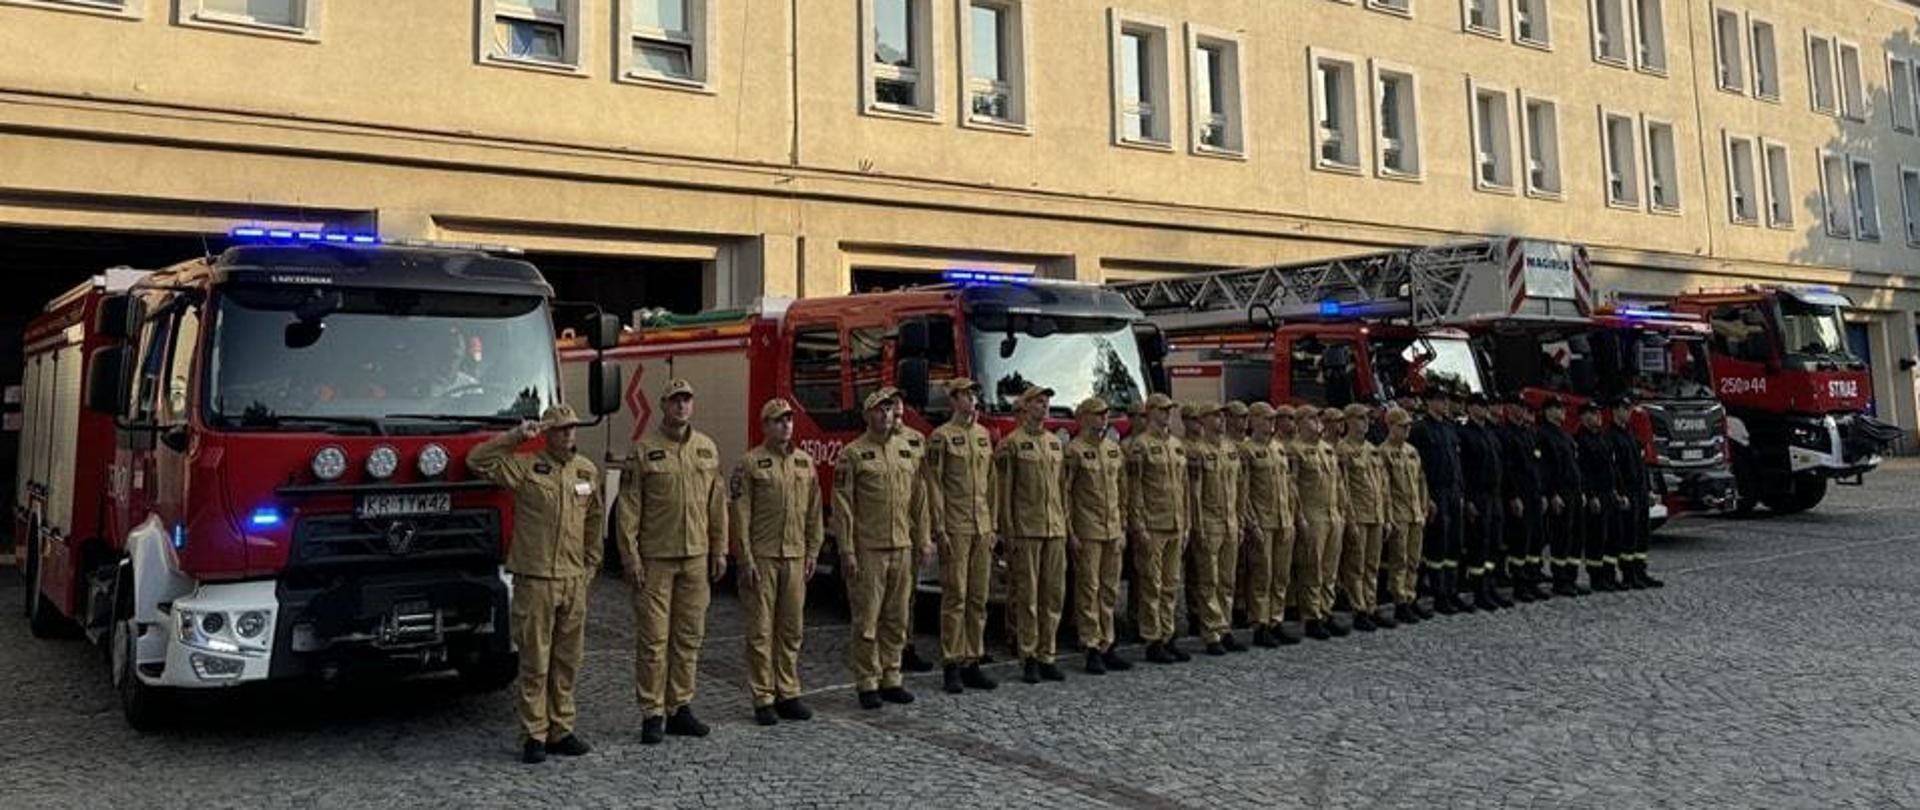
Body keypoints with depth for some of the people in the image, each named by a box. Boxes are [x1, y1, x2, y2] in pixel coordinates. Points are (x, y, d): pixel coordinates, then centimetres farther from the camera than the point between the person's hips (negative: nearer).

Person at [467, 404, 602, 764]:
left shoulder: (588, 471, 11)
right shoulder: (526, 467, -3)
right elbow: (477, 461, -13)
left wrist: (590, 566, 14)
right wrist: (515, 436, -14)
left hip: (574, 581, 5)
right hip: (535, 579, -4)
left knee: (567, 661, 10)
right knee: (534, 662, 0)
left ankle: (560, 732, 19)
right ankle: (533, 737, 8)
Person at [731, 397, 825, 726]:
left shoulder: (805, 462, 10)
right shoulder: (750, 463, -4)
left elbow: (814, 513, 12)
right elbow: (740, 516, -7)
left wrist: (812, 553, 7)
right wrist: (746, 560, -11)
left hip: (795, 558, 5)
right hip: (762, 558, -4)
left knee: (791, 630, 9)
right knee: (761, 631, 1)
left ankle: (788, 694, 18)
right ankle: (763, 699, 8)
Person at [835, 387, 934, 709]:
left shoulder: (907, 451, 11)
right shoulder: (852, 454, -5)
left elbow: (919, 499, 14)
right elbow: (843, 506, -7)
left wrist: (924, 540, 10)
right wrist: (847, 552, -12)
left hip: (902, 548, 5)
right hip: (868, 549, -5)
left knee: (897, 619, 10)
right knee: (867, 619, 0)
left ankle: (890, 679, 20)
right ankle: (867, 684, 10)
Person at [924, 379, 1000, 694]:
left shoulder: (984, 435, 13)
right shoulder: (941, 437, -5)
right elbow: (934, 485, -8)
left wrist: (993, 527, 12)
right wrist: (939, 529, -13)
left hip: (982, 529, 6)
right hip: (956, 529, -6)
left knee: (978, 599, 8)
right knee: (954, 597, -3)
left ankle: (972, 662, 16)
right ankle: (951, 666, 3)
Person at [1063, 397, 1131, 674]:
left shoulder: (1114, 448, 12)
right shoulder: (1074, 450, -7)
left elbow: (1122, 491, 16)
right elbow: (1064, 493, -8)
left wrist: (1123, 528, 11)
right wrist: (1070, 533, -12)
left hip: (1113, 531, 6)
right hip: (1088, 533, -6)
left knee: (1110, 591, 10)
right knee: (1088, 590, -2)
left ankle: (1107, 646, 18)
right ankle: (1092, 649, 4)